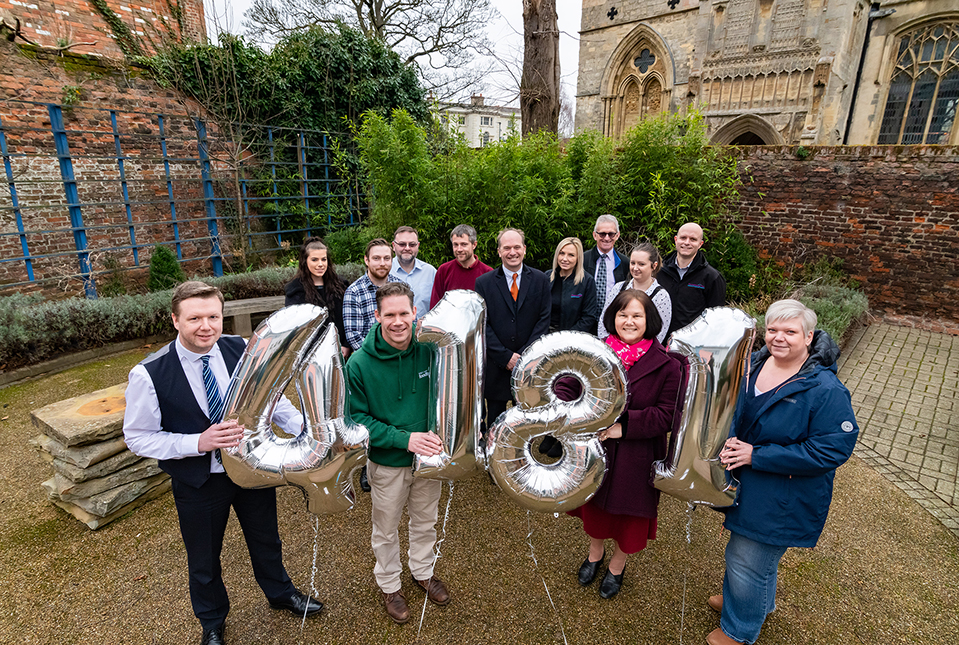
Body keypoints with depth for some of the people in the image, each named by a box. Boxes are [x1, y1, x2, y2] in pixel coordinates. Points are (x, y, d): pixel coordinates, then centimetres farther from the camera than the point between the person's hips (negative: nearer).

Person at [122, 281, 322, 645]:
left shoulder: (242, 350, -15)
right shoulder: (149, 374, -22)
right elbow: (138, 437, -14)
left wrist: (304, 427, -18)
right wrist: (199, 443, -29)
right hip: (197, 483, -2)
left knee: (265, 539, 26)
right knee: (204, 560, 23)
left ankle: (280, 592, 57)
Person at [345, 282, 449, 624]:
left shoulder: (430, 349, -15)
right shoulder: (359, 363, -21)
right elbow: (356, 417, -16)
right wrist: (405, 439, -26)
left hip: (429, 456, 2)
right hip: (387, 463, -2)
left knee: (425, 521, 25)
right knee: (386, 530, 20)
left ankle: (423, 571, 52)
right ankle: (389, 584, 48)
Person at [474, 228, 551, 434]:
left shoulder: (540, 280, 5)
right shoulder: (483, 282, 3)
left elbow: (544, 319, 0)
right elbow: (483, 324, -2)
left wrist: (525, 354, -10)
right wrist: (505, 356, -10)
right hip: (496, 366, 0)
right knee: (495, 422, 10)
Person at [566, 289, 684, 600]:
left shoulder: (666, 364, -13)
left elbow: (668, 416, -15)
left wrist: (625, 425, -24)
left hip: (637, 456, -2)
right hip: (594, 449, 3)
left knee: (628, 511, 17)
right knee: (595, 504, 22)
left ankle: (617, 565, 46)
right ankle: (595, 553, 52)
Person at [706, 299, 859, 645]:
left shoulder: (826, 391, -23)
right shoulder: (751, 363, -4)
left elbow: (832, 450, -24)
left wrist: (755, 455, -25)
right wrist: (729, 439, -14)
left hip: (783, 499, -6)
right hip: (744, 485, 7)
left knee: (748, 561, 9)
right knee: (744, 549, 27)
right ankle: (758, 602, 58)